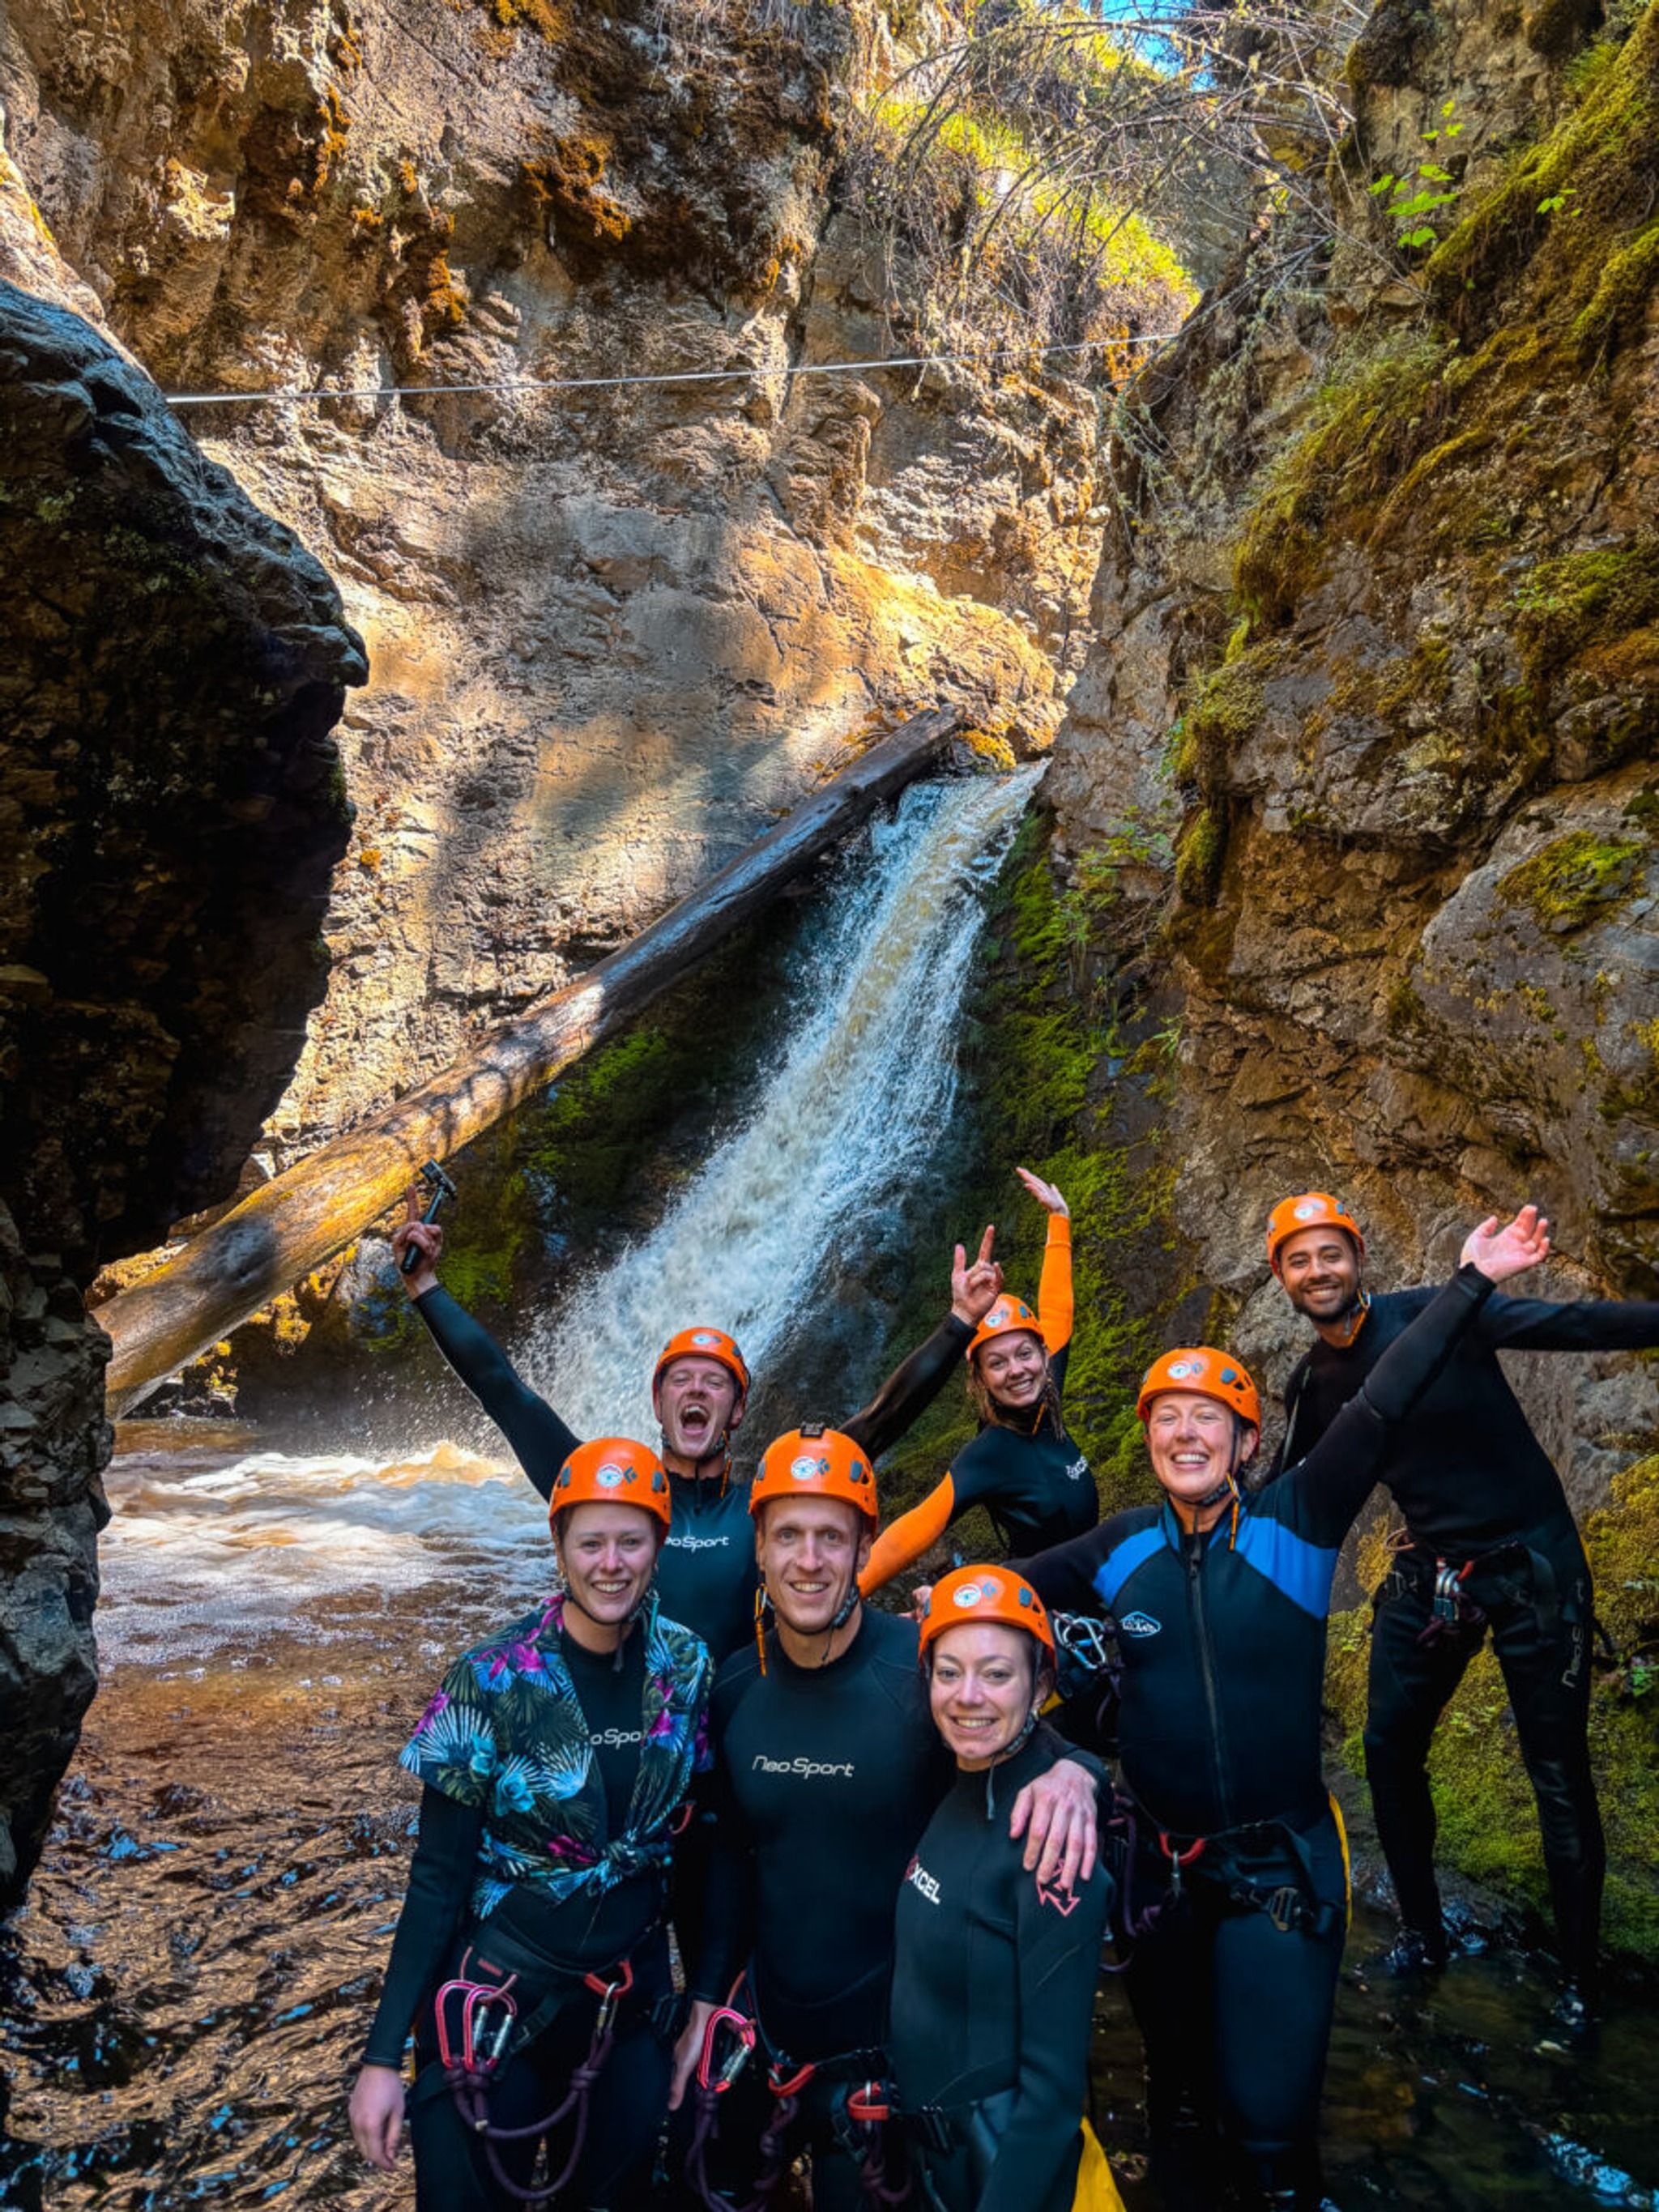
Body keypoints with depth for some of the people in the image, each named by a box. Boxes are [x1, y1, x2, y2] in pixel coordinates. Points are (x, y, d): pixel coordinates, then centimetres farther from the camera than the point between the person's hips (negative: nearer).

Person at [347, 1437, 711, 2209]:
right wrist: (383, 2055, -12)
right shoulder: (493, 1681, -17)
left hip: (630, 2003, 3)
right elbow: (438, 1875, -11)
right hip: (498, 2003, -3)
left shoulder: (687, 1669, -7)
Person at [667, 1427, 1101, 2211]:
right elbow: (731, 1855, 5)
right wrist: (704, 2006, 6)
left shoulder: (928, 1664, -22)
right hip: (768, 2029, 5)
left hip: (902, 2036, -4)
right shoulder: (736, 1685, -7)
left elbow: (1050, 1725, -15)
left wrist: (1073, 1771, -37)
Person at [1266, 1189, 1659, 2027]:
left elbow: (1574, 1325, -22)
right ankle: (1422, 1931, 31)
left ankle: (1581, 1978, 23)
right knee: (1390, 1746, 9)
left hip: (1532, 1563, -5)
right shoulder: (1311, 1385, 0)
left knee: (1558, 1773, 4)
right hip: (1429, 1572, 5)